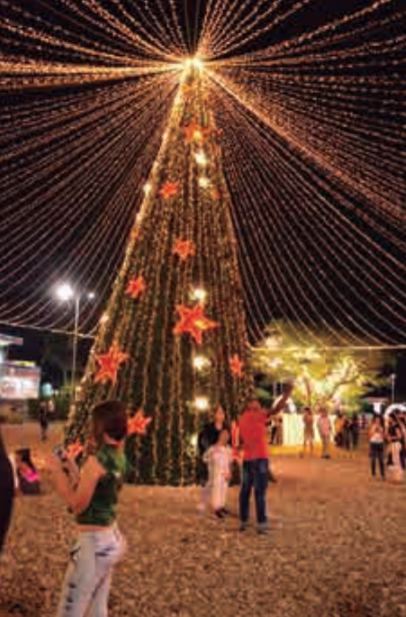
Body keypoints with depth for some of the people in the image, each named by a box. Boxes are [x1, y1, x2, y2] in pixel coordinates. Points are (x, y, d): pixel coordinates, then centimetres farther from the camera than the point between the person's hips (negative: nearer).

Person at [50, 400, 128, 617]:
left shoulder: (96, 461, -22)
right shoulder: (120, 458, 4)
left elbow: (77, 505, -17)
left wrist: (58, 472, -8)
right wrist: (73, 470, 13)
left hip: (94, 543, -9)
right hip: (113, 539, 9)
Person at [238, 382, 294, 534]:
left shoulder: (242, 419, 15)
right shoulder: (257, 415, -8)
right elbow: (277, 409, -17)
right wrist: (287, 393, -11)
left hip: (247, 459, 7)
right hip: (260, 458, -7)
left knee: (245, 490, 12)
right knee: (260, 492, -4)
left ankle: (243, 522, 15)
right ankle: (262, 524, -4)